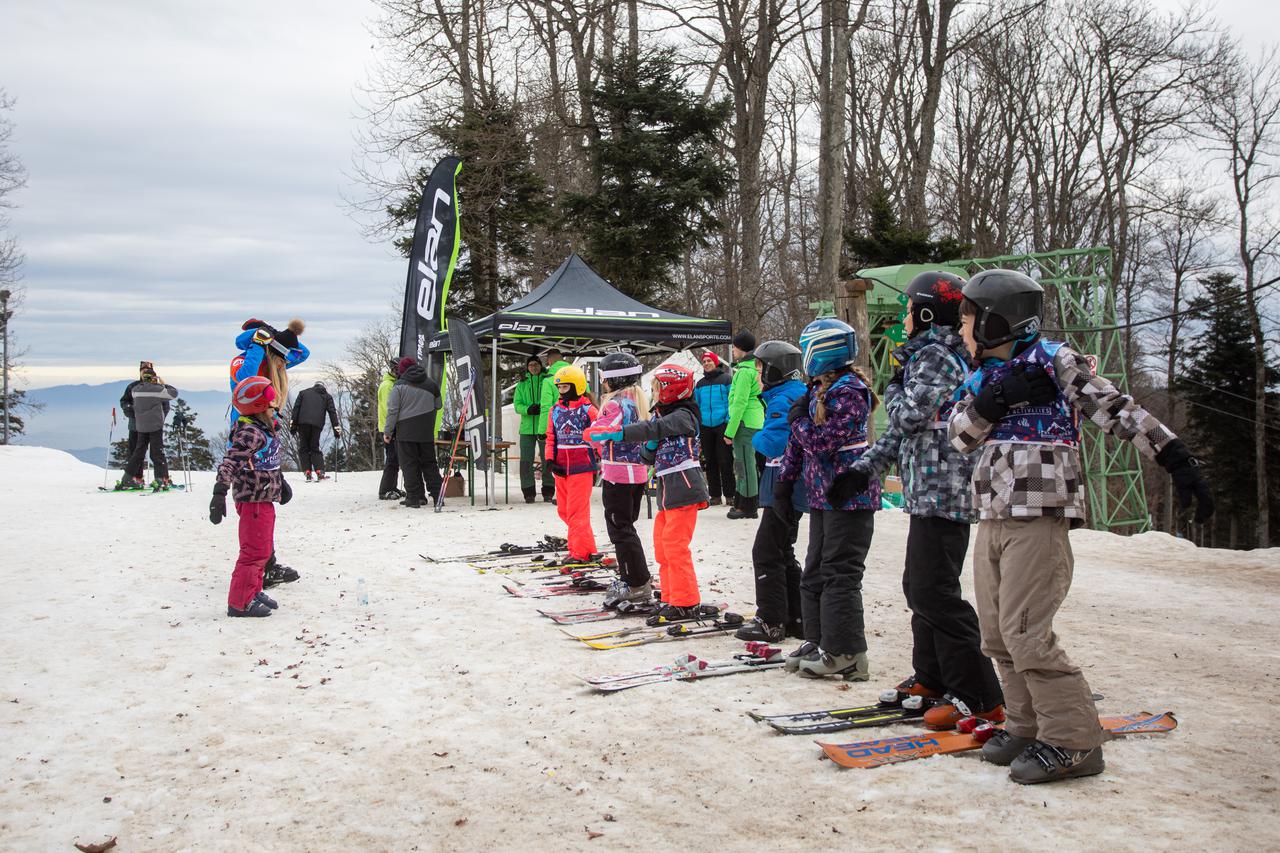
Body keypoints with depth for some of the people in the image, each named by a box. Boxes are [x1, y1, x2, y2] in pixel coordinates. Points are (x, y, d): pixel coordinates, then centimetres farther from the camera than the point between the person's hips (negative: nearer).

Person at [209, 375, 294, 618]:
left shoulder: (264, 429, 12)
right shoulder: (249, 432, -20)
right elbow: (230, 462, -29)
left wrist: (280, 481, 39)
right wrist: (220, 493, -37)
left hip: (264, 499, 10)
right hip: (253, 499, -10)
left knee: (264, 550, 19)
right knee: (255, 551, -7)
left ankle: (253, 591, 32)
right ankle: (239, 602, 0)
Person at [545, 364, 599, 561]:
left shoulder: (588, 410, -5)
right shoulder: (555, 410, 10)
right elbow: (551, 438, 13)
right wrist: (549, 460, 0)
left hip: (581, 467, -6)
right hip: (561, 469, 6)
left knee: (577, 511, -7)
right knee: (564, 510, 11)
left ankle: (581, 552, 1)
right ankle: (582, 543, 24)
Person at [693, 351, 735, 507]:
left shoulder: (726, 379, 0)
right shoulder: (700, 384, 16)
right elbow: (696, 405, 22)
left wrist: (730, 421, -12)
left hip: (722, 425, -6)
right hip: (705, 427, 6)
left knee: (725, 461, -5)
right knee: (710, 462, 7)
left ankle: (730, 495, -1)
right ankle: (715, 495, 14)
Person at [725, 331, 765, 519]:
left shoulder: (744, 371, -15)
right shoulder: (756, 368, 13)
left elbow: (740, 403, -18)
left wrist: (730, 431, -15)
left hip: (744, 423, -10)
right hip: (756, 421, 10)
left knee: (744, 464, -4)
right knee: (747, 463, 16)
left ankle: (748, 507, 1)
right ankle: (745, 503, 24)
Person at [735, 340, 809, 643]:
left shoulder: (782, 400, -17)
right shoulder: (801, 394, 14)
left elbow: (773, 443, -25)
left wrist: (756, 438, -6)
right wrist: (764, 439, 6)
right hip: (794, 490, 10)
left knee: (766, 554, -2)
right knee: (783, 553, 18)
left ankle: (771, 622, 4)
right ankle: (796, 619, 24)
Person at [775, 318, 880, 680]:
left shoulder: (850, 391, -16)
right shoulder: (818, 390, 14)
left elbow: (822, 441, -22)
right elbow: (799, 441, 20)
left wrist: (799, 419, -5)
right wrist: (785, 480, 20)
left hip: (849, 497, -10)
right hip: (823, 497, 10)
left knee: (840, 574, -7)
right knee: (815, 572, 14)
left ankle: (846, 655, 0)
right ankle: (819, 641, 25)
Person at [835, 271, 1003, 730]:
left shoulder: (936, 356, -12)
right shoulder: (929, 356, 20)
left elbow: (908, 416, -19)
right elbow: (901, 430, 22)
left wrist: (895, 385, 2)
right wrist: (866, 466, 17)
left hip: (942, 492, -11)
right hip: (930, 491, 11)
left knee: (936, 592, -11)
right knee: (919, 585, 17)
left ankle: (980, 697, -8)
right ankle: (932, 677, 28)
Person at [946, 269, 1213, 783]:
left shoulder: (1053, 361, -4)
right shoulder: (983, 378, 16)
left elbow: (1116, 409, -9)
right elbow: (957, 436, 4)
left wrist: (1178, 461, -15)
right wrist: (995, 400, -14)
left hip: (1038, 519, -8)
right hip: (991, 522, 8)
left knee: (1026, 634, -11)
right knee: (997, 635, 9)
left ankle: (1073, 742, -1)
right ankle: (1026, 725, 22)